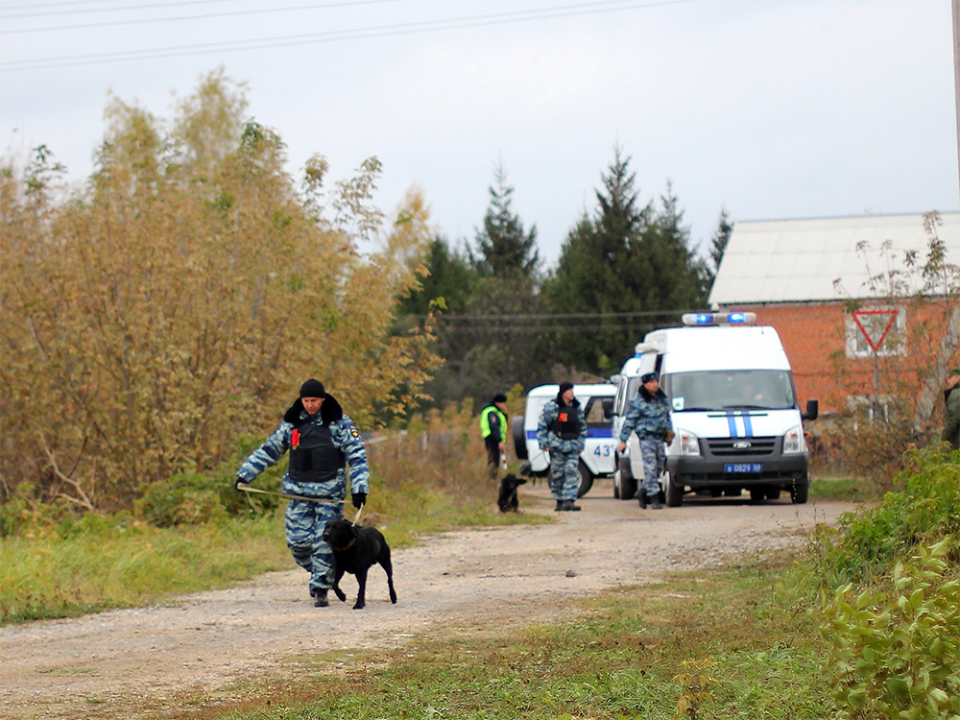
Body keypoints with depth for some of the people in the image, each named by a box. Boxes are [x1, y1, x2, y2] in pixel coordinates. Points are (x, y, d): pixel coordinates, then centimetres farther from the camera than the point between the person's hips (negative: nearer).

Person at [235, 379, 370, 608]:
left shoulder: (340, 424, -1)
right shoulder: (291, 424, 9)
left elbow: (357, 457, -1)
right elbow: (269, 450, 17)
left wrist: (359, 489, -9)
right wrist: (245, 474, 13)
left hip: (329, 493, -3)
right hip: (300, 492, 3)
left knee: (324, 542, -6)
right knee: (297, 540, -3)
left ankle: (321, 589, 3)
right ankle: (316, 572, 23)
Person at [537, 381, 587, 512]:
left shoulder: (576, 408, 13)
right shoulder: (551, 407, -1)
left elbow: (583, 427, 23)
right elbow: (542, 425, -1)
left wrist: (581, 444, 17)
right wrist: (544, 443, -7)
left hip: (573, 446, 3)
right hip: (556, 446, -3)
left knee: (571, 472, -9)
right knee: (557, 474, 2)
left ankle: (569, 500, -15)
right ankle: (559, 501, 12)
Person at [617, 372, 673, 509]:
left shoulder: (662, 399, 14)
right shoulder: (638, 401, -6)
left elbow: (667, 416, 26)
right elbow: (629, 421, -5)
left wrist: (669, 432, 20)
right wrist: (623, 440, -8)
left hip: (660, 438, 7)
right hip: (646, 437, -7)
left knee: (659, 468, 9)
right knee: (650, 467, -11)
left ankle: (642, 492, 26)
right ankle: (654, 499, -11)